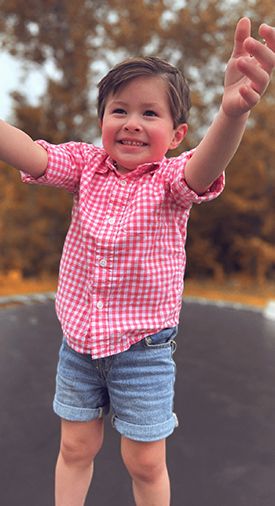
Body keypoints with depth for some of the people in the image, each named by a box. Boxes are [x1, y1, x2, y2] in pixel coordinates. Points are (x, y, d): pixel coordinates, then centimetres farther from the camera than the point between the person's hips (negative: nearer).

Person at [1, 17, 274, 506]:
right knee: (76, 447, 20)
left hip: (143, 344, -3)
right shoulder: (86, 164, -3)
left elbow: (207, 164, -35)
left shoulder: (171, 178, -13)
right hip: (79, 338, 3)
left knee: (145, 462, 12)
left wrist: (233, 110, -56)